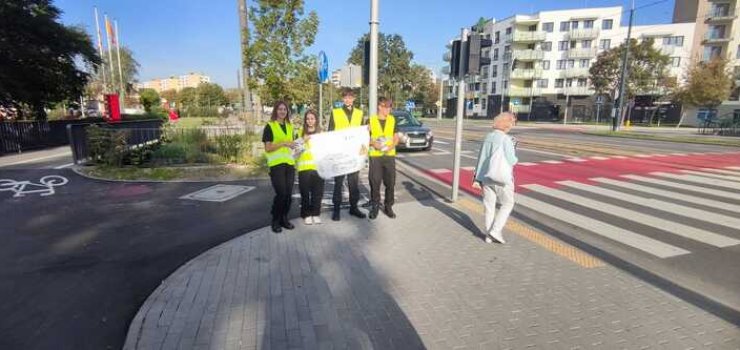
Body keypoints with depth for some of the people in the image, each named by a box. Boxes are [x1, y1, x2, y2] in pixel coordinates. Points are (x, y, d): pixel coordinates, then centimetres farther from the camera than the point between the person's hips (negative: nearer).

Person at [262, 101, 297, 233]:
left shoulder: (289, 126, 17)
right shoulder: (270, 126, 0)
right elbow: (267, 148, -7)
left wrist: (295, 144, 5)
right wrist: (283, 143, -17)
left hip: (289, 164, 5)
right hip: (276, 164, -5)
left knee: (288, 193, 5)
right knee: (281, 193, -10)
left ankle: (284, 219, 19)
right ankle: (275, 221, 5)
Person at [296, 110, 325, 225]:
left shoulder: (321, 132, 12)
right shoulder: (301, 132, 8)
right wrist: (303, 141, -15)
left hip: (318, 166, 1)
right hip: (304, 166, -1)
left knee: (317, 191, 3)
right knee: (305, 192, 2)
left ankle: (315, 214, 15)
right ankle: (306, 214, 13)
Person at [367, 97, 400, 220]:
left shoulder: (392, 119, 6)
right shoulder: (371, 120, -1)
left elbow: (396, 137, 9)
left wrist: (392, 146, -10)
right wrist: (373, 143, -15)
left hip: (390, 155, 2)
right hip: (375, 156, -2)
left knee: (390, 182, 4)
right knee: (375, 182, 1)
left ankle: (388, 206, 18)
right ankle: (375, 206, 16)